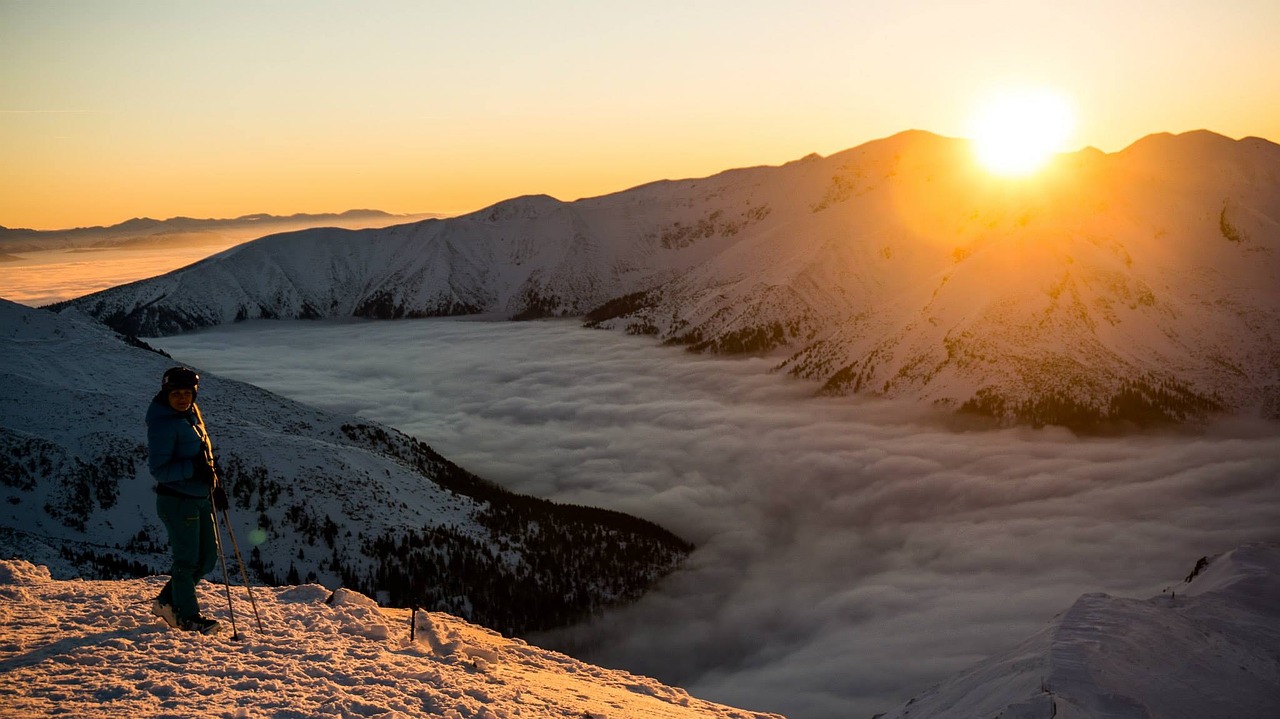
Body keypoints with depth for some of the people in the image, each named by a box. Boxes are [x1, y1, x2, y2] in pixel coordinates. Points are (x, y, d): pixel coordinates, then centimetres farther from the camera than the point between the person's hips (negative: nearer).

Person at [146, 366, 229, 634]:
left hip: (200, 498, 9)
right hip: (177, 500, -9)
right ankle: (188, 616, 15)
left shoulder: (192, 415, 11)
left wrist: (215, 486, 18)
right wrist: (192, 469, -29)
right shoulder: (162, 423, -16)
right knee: (187, 560, 0)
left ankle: (167, 601, 28)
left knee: (208, 557, 13)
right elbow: (159, 469, -19)